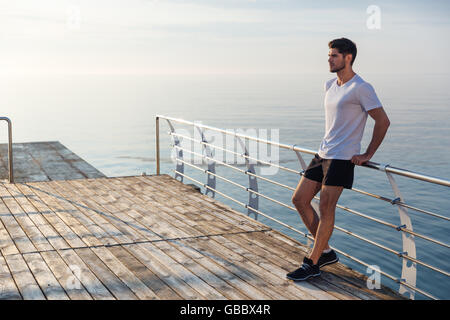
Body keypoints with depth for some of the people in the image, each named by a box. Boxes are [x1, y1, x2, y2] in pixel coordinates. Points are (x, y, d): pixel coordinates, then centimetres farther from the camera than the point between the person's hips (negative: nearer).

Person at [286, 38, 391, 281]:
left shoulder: (361, 88, -11)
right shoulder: (330, 86, 14)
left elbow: (383, 122, -10)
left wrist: (367, 155, -9)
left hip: (342, 158, -9)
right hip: (323, 154, 9)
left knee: (326, 207, -8)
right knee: (299, 199, 6)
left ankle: (312, 264, 3)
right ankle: (326, 252, 17)